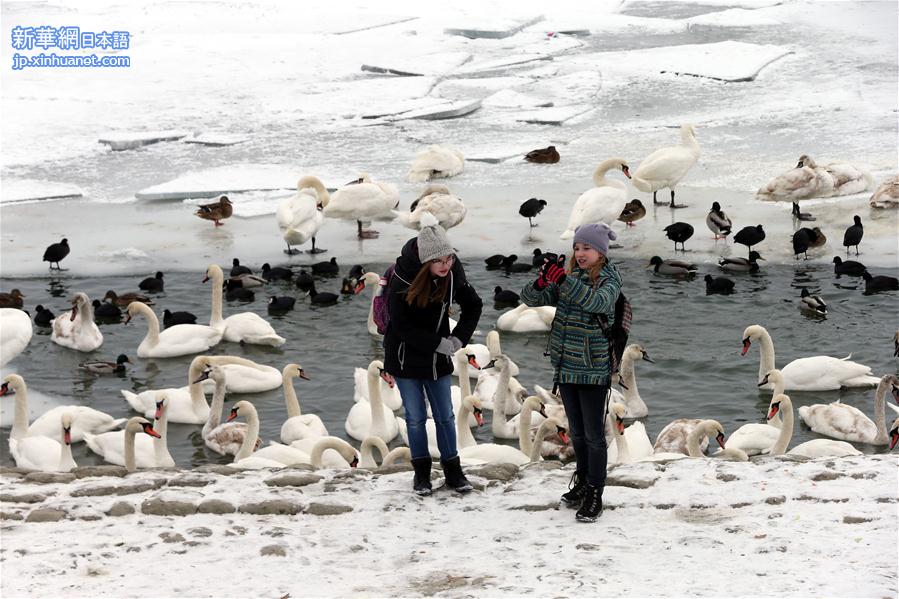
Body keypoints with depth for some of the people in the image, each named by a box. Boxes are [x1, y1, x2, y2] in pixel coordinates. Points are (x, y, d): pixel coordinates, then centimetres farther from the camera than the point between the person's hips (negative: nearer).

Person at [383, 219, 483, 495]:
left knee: (445, 416, 8)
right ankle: (421, 472, 18)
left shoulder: (453, 274, -12)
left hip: (437, 358, 3)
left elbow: (473, 306, 5)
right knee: (415, 417, 5)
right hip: (406, 358, -3)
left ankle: (452, 470, 20)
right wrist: (439, 344, -20)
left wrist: (458, 338, -8)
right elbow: (402, 326, -20)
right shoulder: (402, 279, -24)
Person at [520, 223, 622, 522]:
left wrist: (563, 280, -41)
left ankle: (594, 495, 4)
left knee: (594, 434, -2)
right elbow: (532, 298, -3)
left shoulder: (609, 279, -8)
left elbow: (597, 302, -30)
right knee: (577, 432, 17)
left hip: (594, 370, -5)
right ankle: (582, 483, 31)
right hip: (566, 367, 5)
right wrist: (541, 283, -26)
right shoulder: (568, 277, 6)